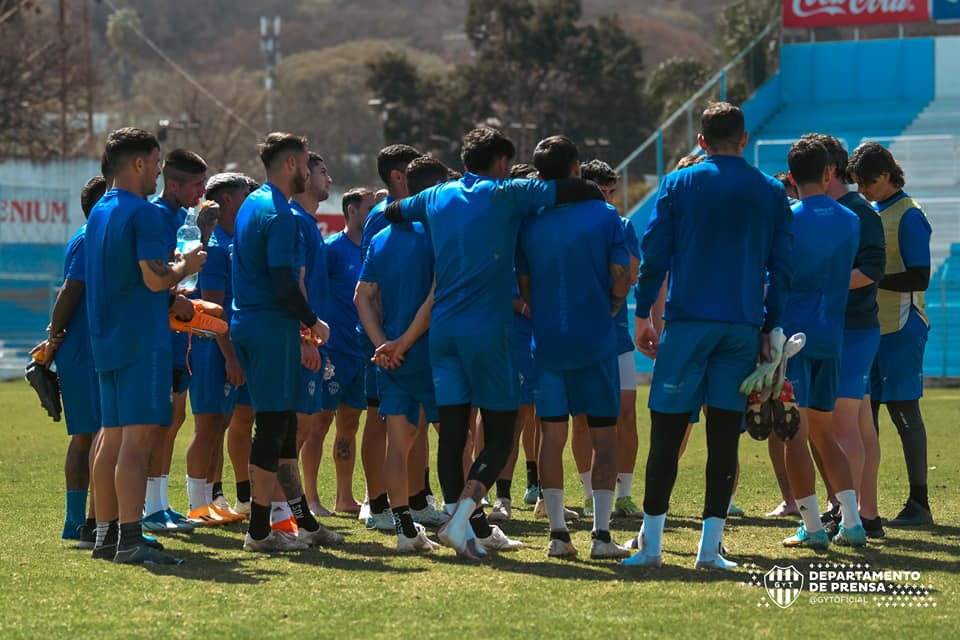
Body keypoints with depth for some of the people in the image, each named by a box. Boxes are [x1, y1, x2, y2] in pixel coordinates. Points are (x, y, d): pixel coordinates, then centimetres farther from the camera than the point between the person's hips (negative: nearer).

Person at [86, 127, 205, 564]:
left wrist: (169, 299, 21)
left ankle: (106, 535, 16)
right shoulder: (143, 213, -13)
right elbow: (155, 278, -20)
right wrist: (187, 266, -1)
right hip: (142, 339, -9)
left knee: (112, 438, 13)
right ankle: (130, 541, -16)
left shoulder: (99, 213, 16)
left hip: (107, 339, 9)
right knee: (138, 438, -11)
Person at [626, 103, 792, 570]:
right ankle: (710, 546, 0)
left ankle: (651, 543, 2)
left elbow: (654, 254, 0)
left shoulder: (678, 185, 3)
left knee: (667, 431, 2)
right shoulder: (771, 193, 9)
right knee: (725, 435, 2)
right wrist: (769, 328, 13)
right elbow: (781, 267, 8)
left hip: (688, 321, -1)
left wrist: (642, 315, 6)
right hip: (742, 327, 1)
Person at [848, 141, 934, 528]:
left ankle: (919, 504, -2)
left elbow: (919, 278, -16)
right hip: (868, 327, 8)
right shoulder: (869, 213, 15)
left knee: (904, 411, -6)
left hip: (900, 329, -8)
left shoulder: (908, 216, -10)